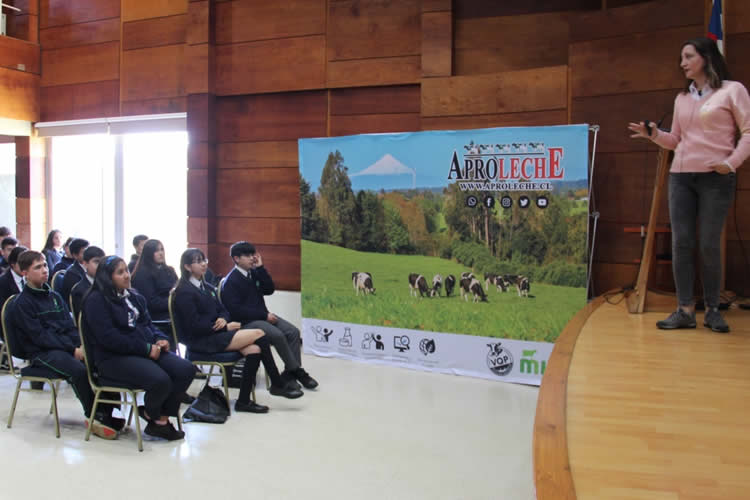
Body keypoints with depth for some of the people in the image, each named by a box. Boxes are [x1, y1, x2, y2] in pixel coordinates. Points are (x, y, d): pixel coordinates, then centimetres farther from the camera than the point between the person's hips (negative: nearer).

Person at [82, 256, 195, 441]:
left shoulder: (133, 296, 17)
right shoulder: (96, 300, -7)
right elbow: (108, 337, -17)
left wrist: (160, 339, -2)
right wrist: (146, 349, -18)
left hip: (148, 350, 8)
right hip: (114, 358, -8)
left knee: (186, 370, -15)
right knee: (161, 381, -31)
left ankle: (160, 418, -2)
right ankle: (152, 414, 5)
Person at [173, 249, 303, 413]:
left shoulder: (207, 287, 16)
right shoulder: (185, 292, -10)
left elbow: (222, 310, 19)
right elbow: (194, 326, -16)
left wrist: (223, 319, -6)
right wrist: (226, 327, -14)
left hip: (214, 333, 8)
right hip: (200, 341, -8)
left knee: (254, 350, -18)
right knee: (259, 334, -17)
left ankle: (244, 401, -8)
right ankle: (278, 385, -8)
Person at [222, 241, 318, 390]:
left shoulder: (254, 273, 11)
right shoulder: (231, 281, -11)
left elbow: (269, 289, 3)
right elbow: (236, 310, -19)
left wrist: (260, 268, -6)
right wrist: (264, 315, -20)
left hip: (262, 316, 8)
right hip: (246, 321, -8)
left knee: (293, 331, -11)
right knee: (278, 335, -28)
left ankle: (291, 372, -8)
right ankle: (297, 370, -13)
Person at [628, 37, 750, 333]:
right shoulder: (682, 98, 16)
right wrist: (654, 135, -1)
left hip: (716, 177, -5)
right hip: (680, 176, 5)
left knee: (709, 244, -3)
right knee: (681, 243, -1)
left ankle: (712, 310, 11)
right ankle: (685, 310, 4)